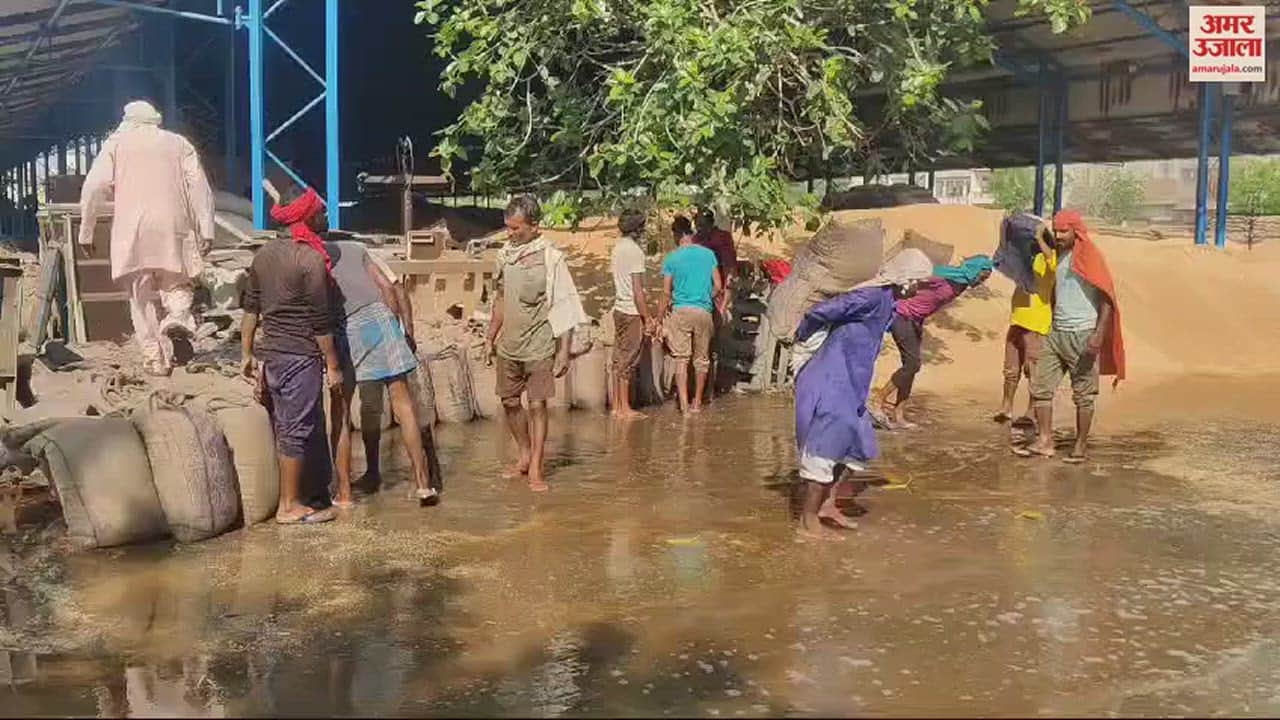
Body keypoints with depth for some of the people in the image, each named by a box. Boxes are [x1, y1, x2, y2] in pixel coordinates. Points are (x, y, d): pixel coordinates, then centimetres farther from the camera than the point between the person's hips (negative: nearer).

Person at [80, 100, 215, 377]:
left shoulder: (117, 142, 13)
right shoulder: (178, 143, 17)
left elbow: (95, 186, 2)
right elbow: (199, 185, 4)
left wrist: (86, 230, 8)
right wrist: (206, 229, 0)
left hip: (132, 228, -1)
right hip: (173, 226, 1)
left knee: (142, 296, 5)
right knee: (176, 282, 11)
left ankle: (155, 357, 1)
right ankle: (179, 317, -21)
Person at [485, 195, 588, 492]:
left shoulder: (551, 258, -12)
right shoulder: (505, 254, 4)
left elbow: (565, 307, -11)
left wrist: (564, 350, -14)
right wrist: (492, 337, 16)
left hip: (539, 346, -5)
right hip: (509, 345, 5)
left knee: (537, 405, -1)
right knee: (509, 401, 12)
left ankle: (536, 469, 8)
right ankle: (525, 455, 31)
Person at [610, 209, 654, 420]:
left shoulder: (617, 248, 11)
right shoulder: (635, 251, -15)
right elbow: (638, 290, -18)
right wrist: (647, 318, -13)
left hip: (619, 309, 9)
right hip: (632, 312, -9)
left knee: (619, 359, 11)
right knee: (628, 362, -3)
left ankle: (617, 406, 16)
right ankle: (625, 408, 2)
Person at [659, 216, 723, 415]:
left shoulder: (672, 258, -2)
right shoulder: (708, 254, 3)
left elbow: (666, 292, -2)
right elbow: (718, 286, 3)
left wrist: (661, 315, 9)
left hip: (680, 310, -2)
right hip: (703, 311, 2)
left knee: (681, 359, 1)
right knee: (702, 359, 13)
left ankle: (684, 405, -7)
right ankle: (697, 403, 22)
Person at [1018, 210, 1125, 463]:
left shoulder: (1090, 257, -8)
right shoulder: (1058, 257, 13)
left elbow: (1107, 300, -13)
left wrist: (1098, 337, -21)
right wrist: (1048, 327, 19)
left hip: (1082, 335, -7)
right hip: (1056, 334, 7)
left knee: (1083, 394, 1)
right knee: (1040, 386, 1)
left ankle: (1080, 446, 9)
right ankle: (1044, 441, 6)